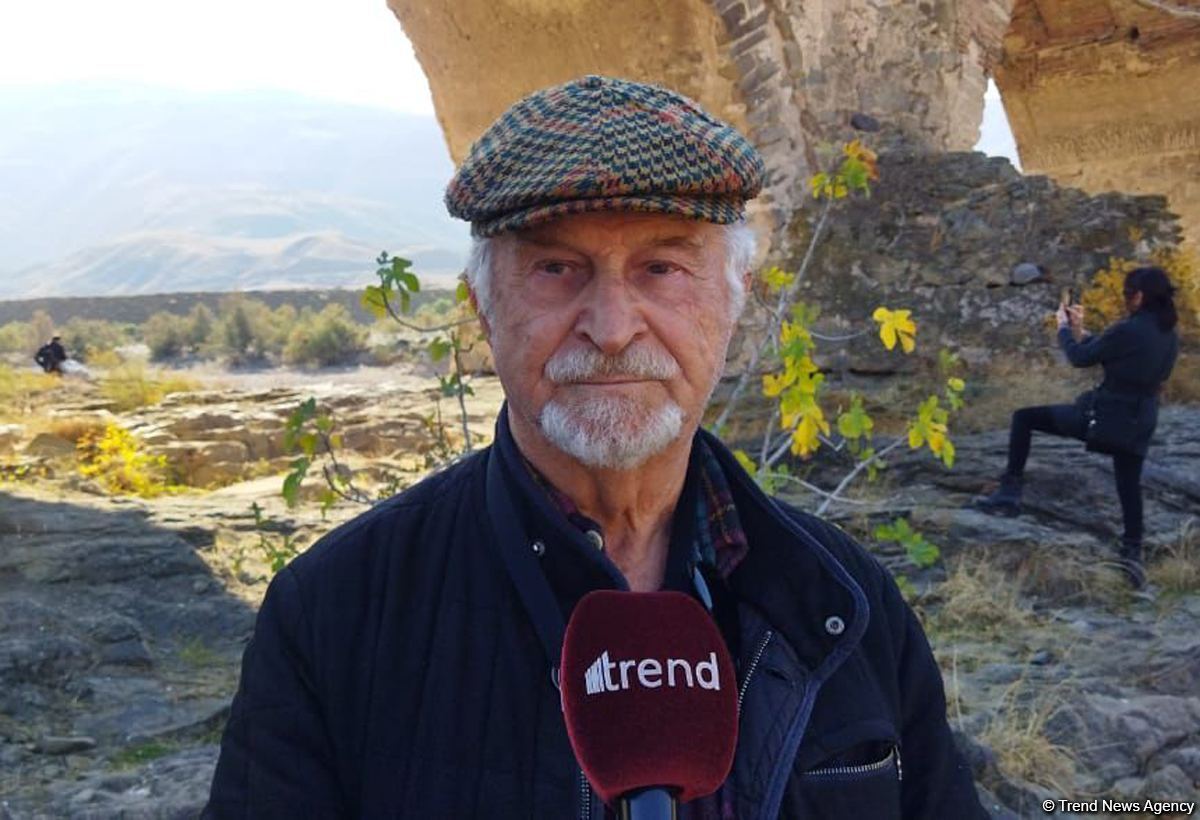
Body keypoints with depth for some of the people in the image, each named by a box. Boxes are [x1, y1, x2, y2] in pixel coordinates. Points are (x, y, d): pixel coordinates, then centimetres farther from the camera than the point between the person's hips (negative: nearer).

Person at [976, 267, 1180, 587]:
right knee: (1129, 486, 18)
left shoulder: (1129, 330, -19)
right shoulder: (1169, 336, 6)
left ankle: (1010, 491, 2)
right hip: (1140, 422, 7)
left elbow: (1081, 358, -9)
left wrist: (1064, 328, 8)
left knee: (1024, 417, 5)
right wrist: (1080, 331, 21)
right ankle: (1131, 553, 17)